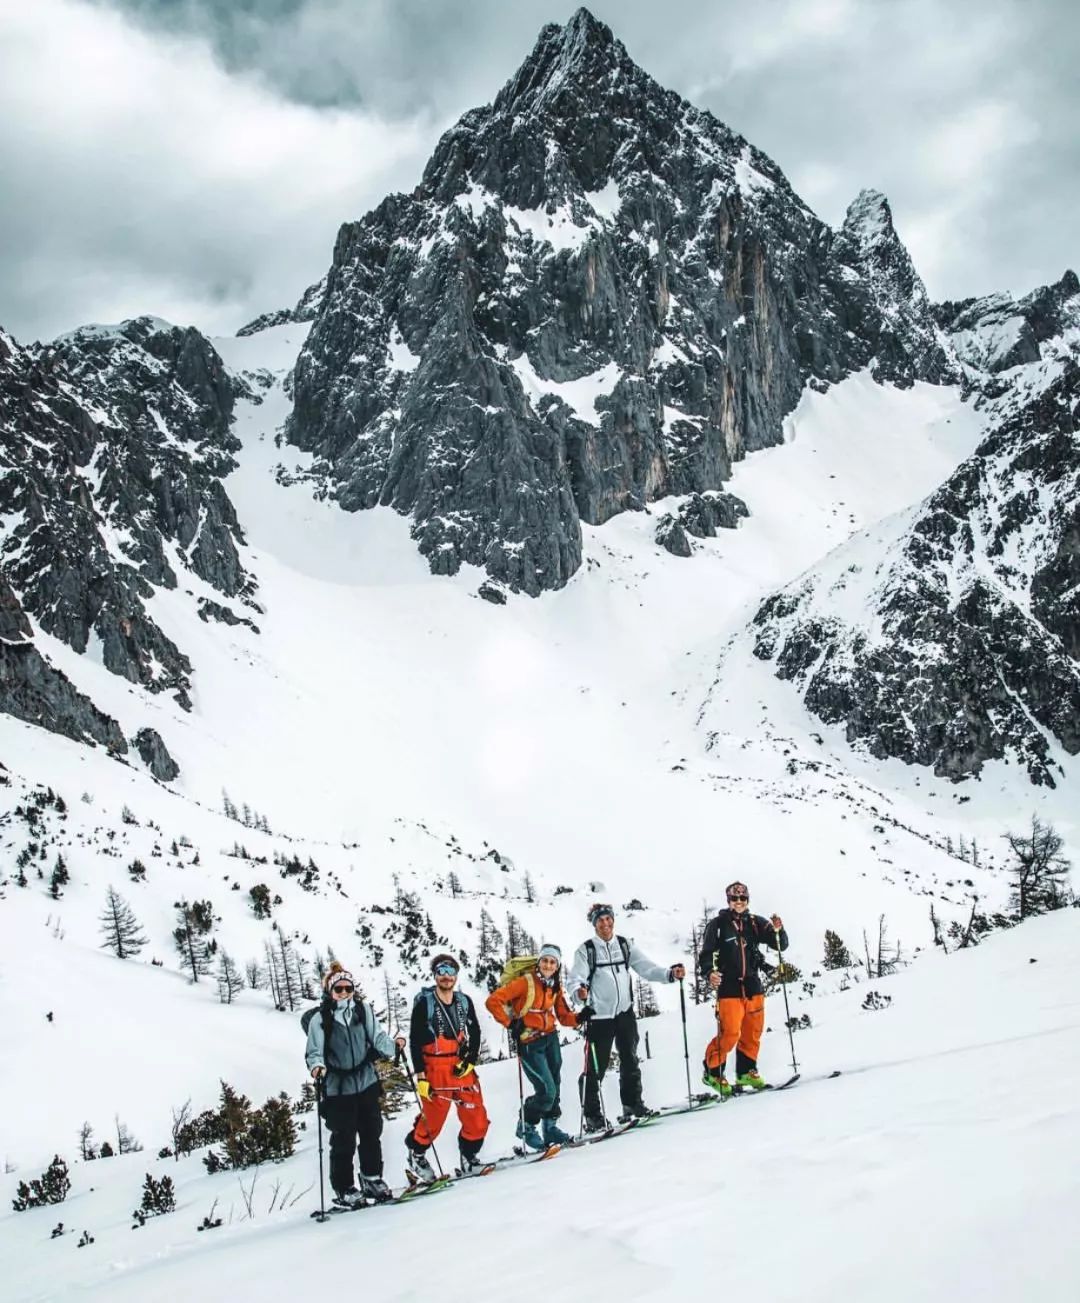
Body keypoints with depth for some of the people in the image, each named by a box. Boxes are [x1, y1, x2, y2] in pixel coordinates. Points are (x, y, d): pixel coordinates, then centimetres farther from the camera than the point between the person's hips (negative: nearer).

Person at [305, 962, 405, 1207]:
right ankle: (344, 1189, 15)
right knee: (343, 1140, 0)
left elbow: (377, 1039, 2)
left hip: (367, 1083, 3)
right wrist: (317, 1066, -29)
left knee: (371, 1134, 11)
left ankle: (372, 1179, 28)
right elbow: (315, 1051, -10)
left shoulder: (364, 1010, 1)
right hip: (338, 1088, -3)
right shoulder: (320, 1019, -8)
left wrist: (393, 1046, -13)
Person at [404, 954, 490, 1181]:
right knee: (432, 1120, 0)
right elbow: (415, 1041, -5)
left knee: (477, 1118, -1)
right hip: (435, 1069, -4)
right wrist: (420, 1076, -9)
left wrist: (470, 1061, -2)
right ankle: (416, 1155, 27)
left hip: (462, 1068, 4)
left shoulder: (464, 1002, 7)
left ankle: (468, 1157, 21)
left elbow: (475, 1034, 12)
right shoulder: (424, 1003, -6)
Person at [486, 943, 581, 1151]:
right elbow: (493, 1001, -18)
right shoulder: (525, 982, -16)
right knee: (547, 1091, -10)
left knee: (555, 1087, 11)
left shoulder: (556, 987, 5)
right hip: (530, 1044, -6)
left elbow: (563, 1016, 9)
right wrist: (510, 1023, -19)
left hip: (551, 1039, 6)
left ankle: (550, 1127, 29)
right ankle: (526, 1126, 12)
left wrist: (579, 1018, -10)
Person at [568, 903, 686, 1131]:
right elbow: (576, 978, -12)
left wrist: (670, 974, -13)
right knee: (596, 1067, -4)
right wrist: (579, 990, -35)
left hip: (625, 1013, 4)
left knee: (630, 1061, 13)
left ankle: (632, 1104, 27)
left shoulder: (625, 945, 9)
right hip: (599, 1016, -4)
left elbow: (646, 968, 2)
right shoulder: (586, 950, -3)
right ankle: (592, 1116, 4)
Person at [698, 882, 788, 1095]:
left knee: (753, 1033, 8)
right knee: (730, 1033, -11)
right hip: (728, 987, -4)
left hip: (753, 986, 4)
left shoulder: (755, 923, 7)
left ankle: (746, 1072, 25)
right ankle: (712, 1072, 5)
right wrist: (709, 973, -25)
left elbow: (781, 945, 5)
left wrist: (777, 931, -16)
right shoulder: (718, 925, -2)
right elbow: (706, 955, -5)